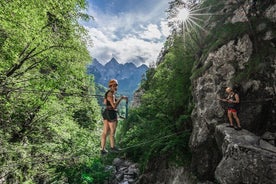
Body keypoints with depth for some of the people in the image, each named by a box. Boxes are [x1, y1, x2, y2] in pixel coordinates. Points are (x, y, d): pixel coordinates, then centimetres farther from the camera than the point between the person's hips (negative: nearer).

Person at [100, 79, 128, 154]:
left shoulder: (108, 92, 12)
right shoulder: (111, 94, -18)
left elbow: (104, 102, 26)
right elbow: (114, 106, -26)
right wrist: (121, 98, -22)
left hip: (106, 113, 10)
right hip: (111, 114, -10)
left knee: (105, 132, 12)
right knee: (112, 131, 7)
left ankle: (102, 149, 18)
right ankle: (112, 147, 23)